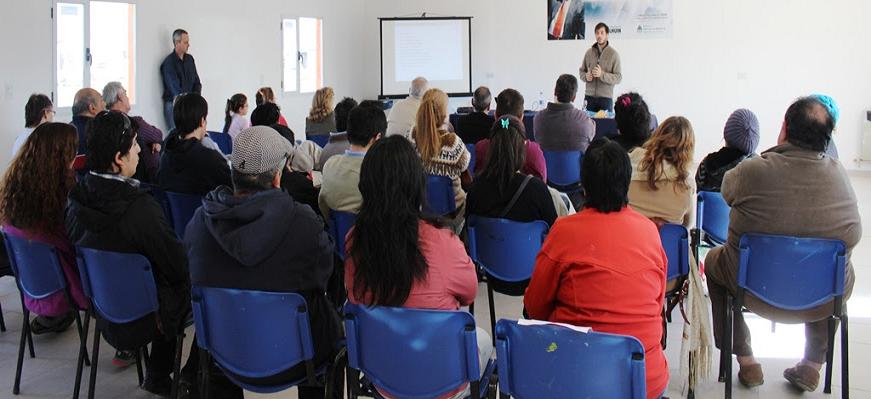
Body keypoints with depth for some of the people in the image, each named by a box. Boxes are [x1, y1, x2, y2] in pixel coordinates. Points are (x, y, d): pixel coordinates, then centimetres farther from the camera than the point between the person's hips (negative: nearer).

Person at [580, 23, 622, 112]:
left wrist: (602, 74, -20)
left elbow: (618, 78, -6)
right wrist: (586, 76, -7)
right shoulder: (589, 52, 8)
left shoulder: (613, 54, -3)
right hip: (589, 97, 3)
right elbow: (582, 71, 16)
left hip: (606, 98, -3)